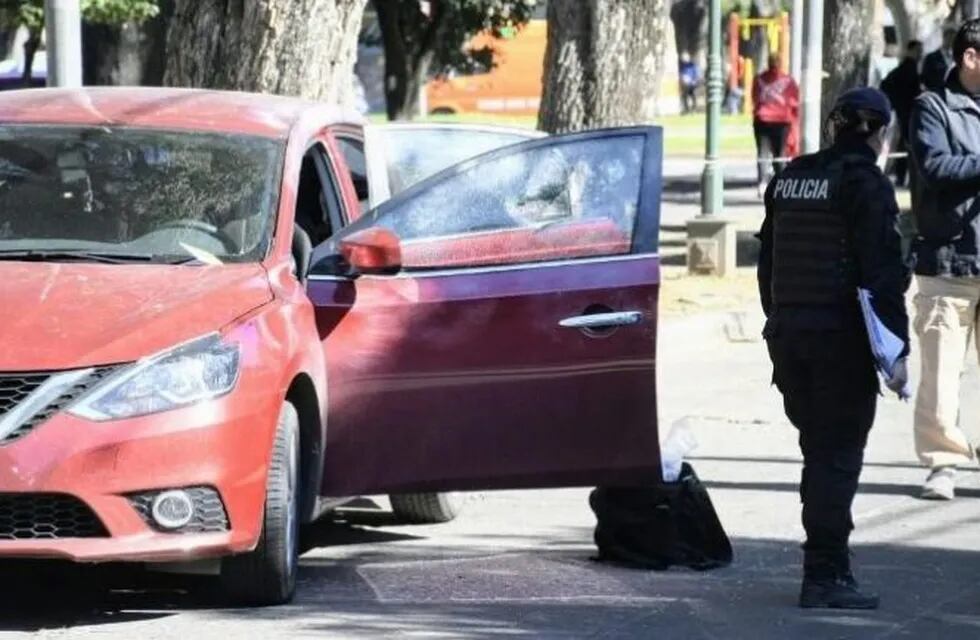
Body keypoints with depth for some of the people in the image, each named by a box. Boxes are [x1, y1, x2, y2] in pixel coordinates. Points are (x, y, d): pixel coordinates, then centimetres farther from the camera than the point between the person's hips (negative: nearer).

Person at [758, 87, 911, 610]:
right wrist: (896, 349, -14)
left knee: (819, 450, 15)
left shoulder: (789, 180, 11)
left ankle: (828, 566, 20)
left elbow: (768, 261, 16)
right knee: (838, 455, -2)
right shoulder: (866, 185, -12)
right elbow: (882, 273, -15)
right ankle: (824, 576, -4)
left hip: (788, 335, 7)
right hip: (842, 337, -7)